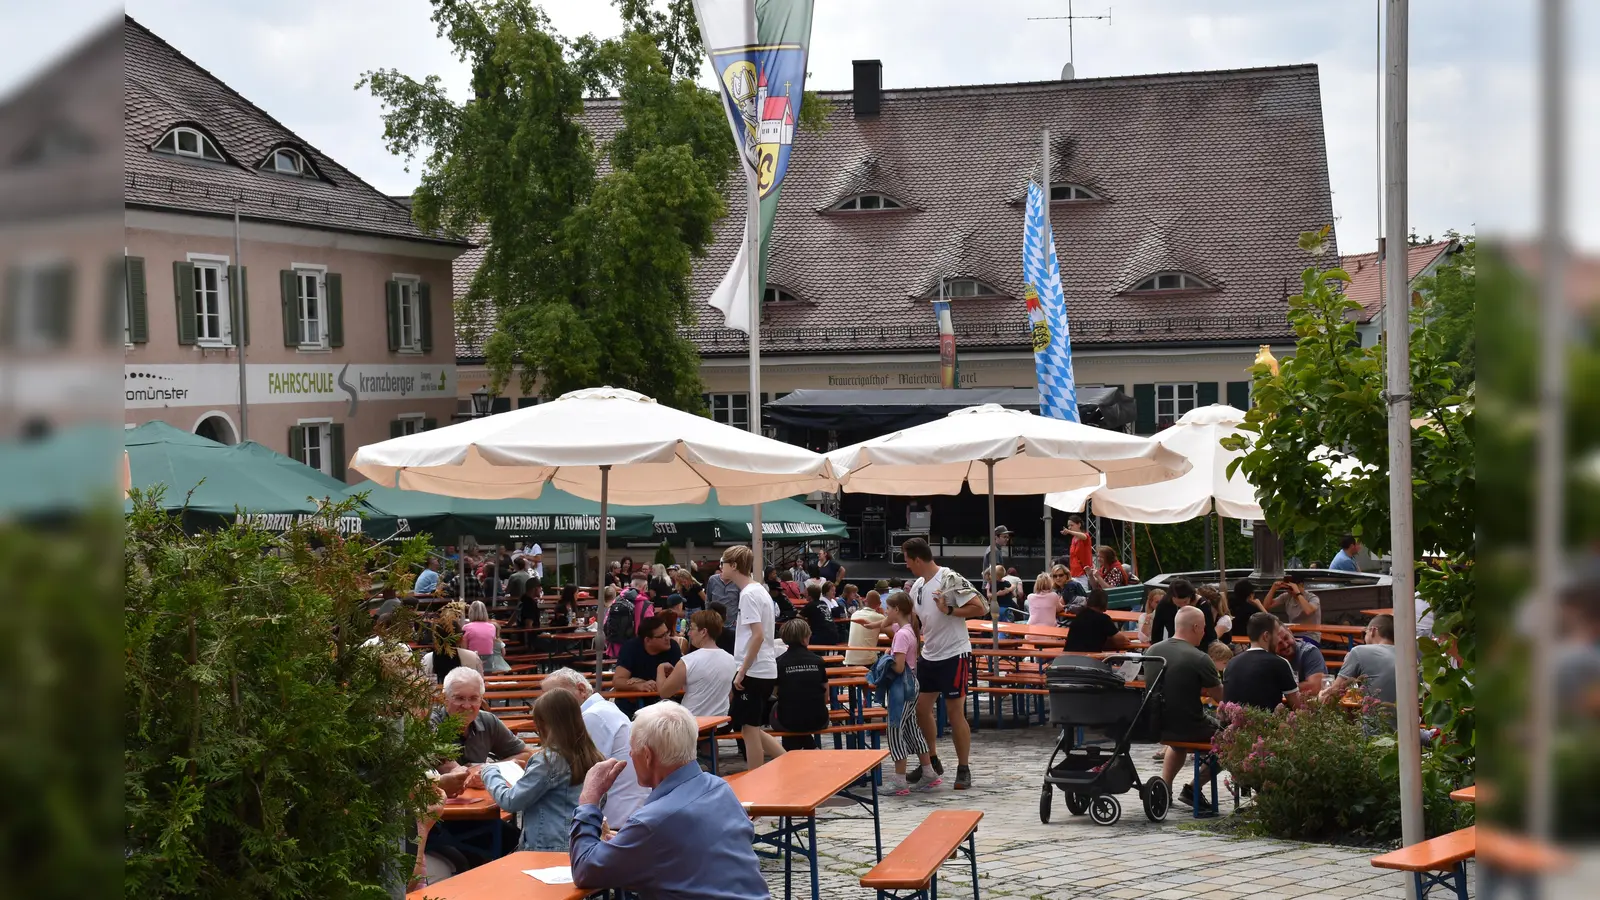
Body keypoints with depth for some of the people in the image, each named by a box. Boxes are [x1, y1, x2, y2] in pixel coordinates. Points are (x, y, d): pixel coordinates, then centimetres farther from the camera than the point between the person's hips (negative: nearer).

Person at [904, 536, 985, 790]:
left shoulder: (951, 580, -17)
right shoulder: (917, 586, 8)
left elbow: (980, 608, -20)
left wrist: (949, 610, -23)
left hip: (954, 655, -8)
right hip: (928, 655, 8)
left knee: (955, 711, -3)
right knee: (921, 708, 12)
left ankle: (963, 769, 8)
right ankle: (931, 760, 28)